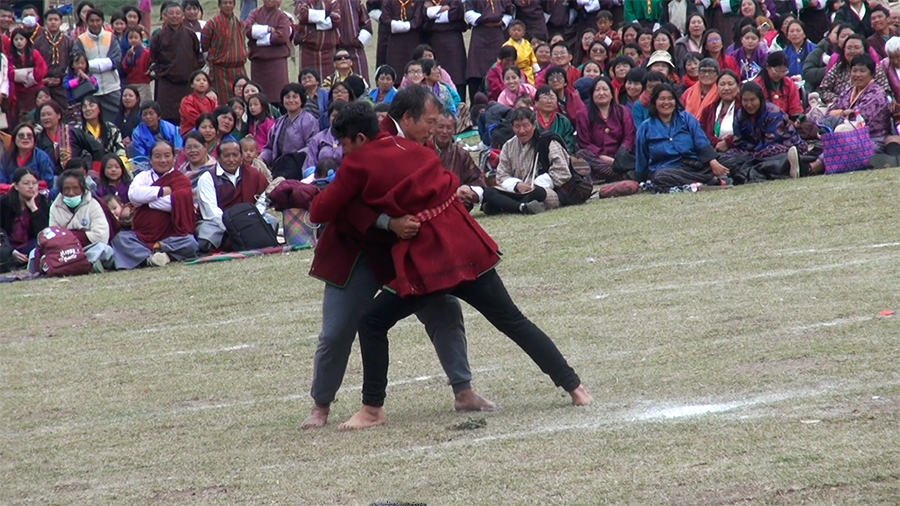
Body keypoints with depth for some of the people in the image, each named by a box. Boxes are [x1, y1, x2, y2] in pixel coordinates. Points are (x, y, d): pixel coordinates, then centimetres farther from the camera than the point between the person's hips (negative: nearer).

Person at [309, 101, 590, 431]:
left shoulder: (359, 165, -5)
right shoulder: (411, 149, 13)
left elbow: (320, 213, -2)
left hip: (426, 261, -6)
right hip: (467, 249, 6)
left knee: (373, 325, 6)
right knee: (513, 321, 14)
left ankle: (372, 410, 3)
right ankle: (574, 387, 15)